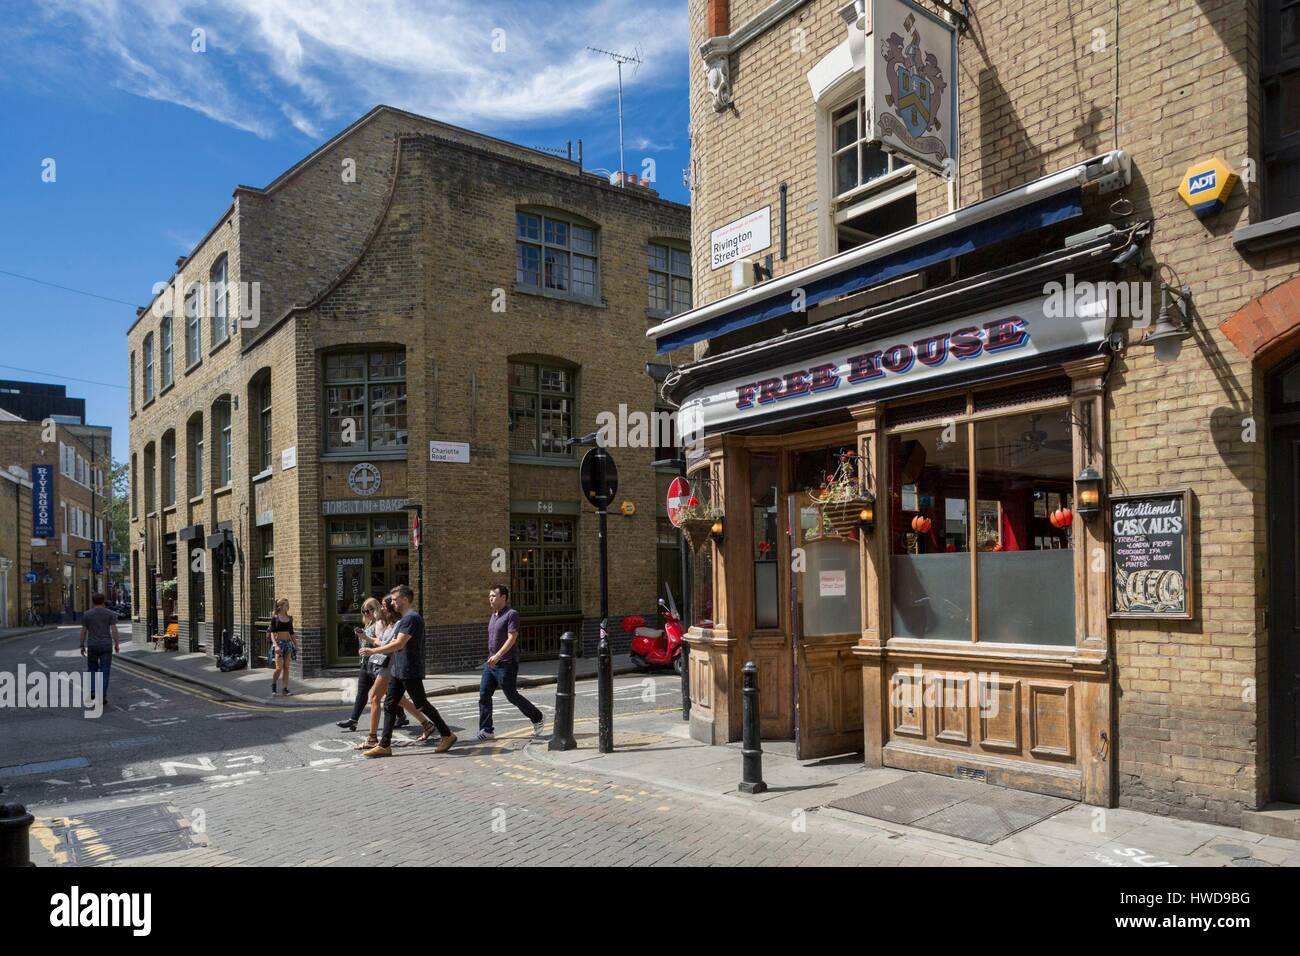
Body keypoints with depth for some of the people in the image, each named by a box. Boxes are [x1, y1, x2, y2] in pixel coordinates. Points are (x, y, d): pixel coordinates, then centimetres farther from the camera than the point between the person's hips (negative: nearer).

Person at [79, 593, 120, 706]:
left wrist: (82, 646, 9)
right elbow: (114, 630, -7)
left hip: (92, 646, 1)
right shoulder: (110, 613, -3)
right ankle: (102, 697, 1)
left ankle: (92, 691, 3)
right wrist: (117, 644, 0)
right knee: (104, 672, 4)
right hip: (106, 646, -1)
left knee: (92, 669, 20)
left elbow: (83, 631, 1)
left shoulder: (87, 614, -1)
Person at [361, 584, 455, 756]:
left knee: (421, 705, -1)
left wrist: (373, 651, -25)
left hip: (410, 672, -10)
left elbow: (399, 644, -25)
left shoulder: (411, 618, -17)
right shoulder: (404, 619, 16)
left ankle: (447, 735, 11)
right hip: (398, 671, 10)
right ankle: (384, 745, 11)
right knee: (389, 705, 7)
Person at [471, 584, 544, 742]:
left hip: (506, 664, -8)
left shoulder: (512, 614, -13)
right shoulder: (494, 615, 14)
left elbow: (512, 638, -21)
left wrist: (498, 655, -30)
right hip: (491, 663, 8)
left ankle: (537, 718, 19)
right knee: (484, 695, 1)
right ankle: (486, 730, 6)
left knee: (512, 696, 0)